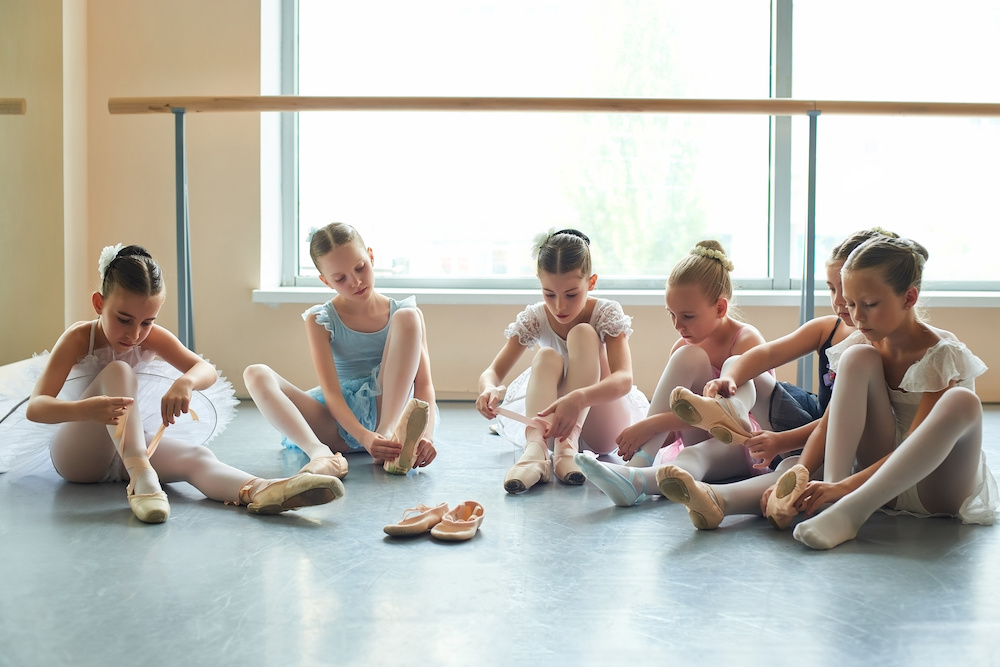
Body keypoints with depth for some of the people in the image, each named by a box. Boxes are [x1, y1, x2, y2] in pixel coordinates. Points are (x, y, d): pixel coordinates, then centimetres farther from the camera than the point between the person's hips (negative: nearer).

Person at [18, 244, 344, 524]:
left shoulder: (152, 338, -3)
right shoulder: (79, 338, -15)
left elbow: (207, 370, -17)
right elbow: (35, 407, -26)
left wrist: (186, 382, -43)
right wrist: (85, 409, -49)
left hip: (130, 444, 4)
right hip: (75, 454, -3)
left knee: (197, 456, -29)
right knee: (117, 371, -29)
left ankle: (257, 491, -61)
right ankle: (140, 475, -46)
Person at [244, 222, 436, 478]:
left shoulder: (402, 312, 3)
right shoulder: (320, 320, 0)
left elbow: (424, 383, -7)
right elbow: (331, 393, -11)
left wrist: (426, 434, -28)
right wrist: (364, 437, -31)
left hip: (387, 413, 0)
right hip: (339, 423, 1)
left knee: (406, 318, -17)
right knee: (256, 375, -20)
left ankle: (391, 433, -29)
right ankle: (319, 451, -44)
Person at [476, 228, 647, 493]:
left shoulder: (607, 313, -14)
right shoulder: (534, 319, -6)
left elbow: (624, 379, -30)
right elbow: (492, 372, -10)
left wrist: (579, 399, -51)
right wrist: (490, 390, -37)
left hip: (601, 424, -2)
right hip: (554, 419, 2)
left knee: (583, 334, -25)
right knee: (547, 357, -27)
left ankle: (567, 447, -42)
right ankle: (535, 447, -52)